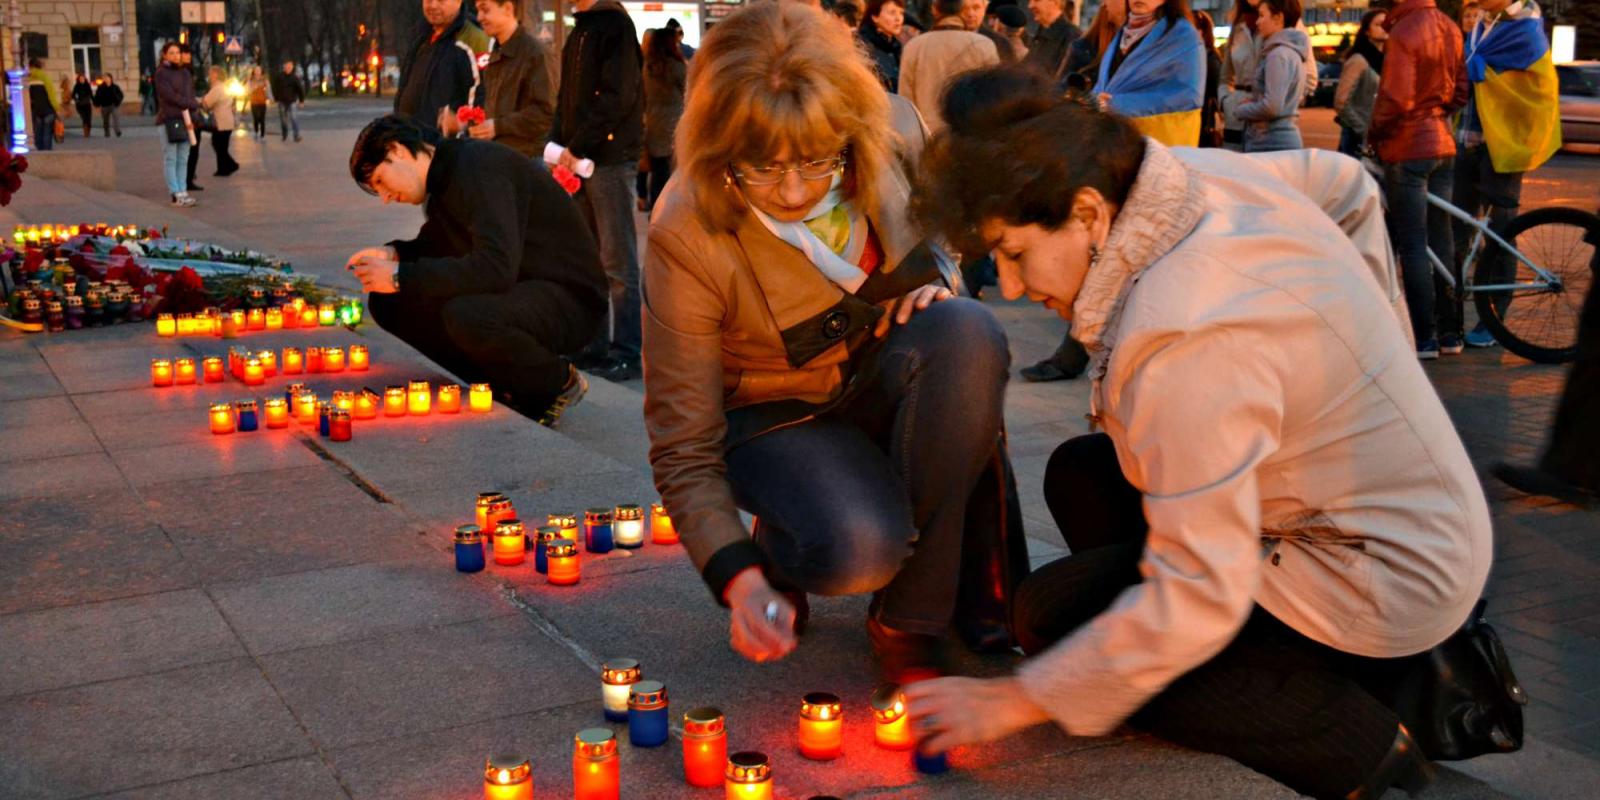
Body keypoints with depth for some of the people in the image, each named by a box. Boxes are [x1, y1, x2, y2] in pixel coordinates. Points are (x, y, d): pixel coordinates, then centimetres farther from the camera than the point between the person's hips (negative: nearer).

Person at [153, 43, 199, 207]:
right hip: (168, 120, -6)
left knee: (183, 160, 6)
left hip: (185, 120, 6)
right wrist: (195, 104, -5)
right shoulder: (161, 73, -2)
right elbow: (171, 97, -12)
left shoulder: (185, 73, 16)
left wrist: (190, 118, -4)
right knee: (170, 159, -5)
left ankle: (183, 192, 9)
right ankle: (176, 194, -8)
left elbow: (191, 97, 13)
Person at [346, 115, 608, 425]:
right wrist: (393, 254, 1)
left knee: (466, 316, -38)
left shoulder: (480, 167, -21)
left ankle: (560, 384, -9)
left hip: (568, 296, -10)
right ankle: (506, 386, 5)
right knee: (388, 302, 1)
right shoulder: (445, 177, 9)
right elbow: (439, 245, 24)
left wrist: (401, 276, -25)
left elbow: (496, 268, -33)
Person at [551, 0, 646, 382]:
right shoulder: (580, 31, 18)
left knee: (618, 262, -4)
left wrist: (578, 147, -15)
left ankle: (628, 352, 2)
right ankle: (595, 344, 19)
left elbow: (618, 96, -18)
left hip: (611, 159, -9)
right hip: (578, 160, 9)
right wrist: (559, 145, 6)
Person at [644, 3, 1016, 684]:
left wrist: (937, 279, -15)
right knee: (859, 551, -35)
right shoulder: (686, 236, -25)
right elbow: (683, 447, -20)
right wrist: (738, 577, -34)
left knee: (967, 333, -32)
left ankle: (908, 620, -19)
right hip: (778, 414, -4)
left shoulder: (890, 146, -16)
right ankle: (779, 550, 6)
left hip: (884, 383, 4)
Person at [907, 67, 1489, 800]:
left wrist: (1016, 701, -20)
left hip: (1385, 583, -10)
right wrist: (1360, 344, 16)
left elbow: (1196, 601, -29)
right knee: (1080, 473, 14)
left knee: (1051, 612, -11)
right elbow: (1346, 184, 16)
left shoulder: (1186, 343, -33)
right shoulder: (1205, 172, -6)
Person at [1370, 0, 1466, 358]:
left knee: (1412, 246, -3)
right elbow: (1460, 89, 12)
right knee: (1441, 240, 13)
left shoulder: (1404, 32, -17)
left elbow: (1395, 99, -22)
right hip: (1443, 144, 8)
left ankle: (1425, 338, -2)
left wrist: (1374, 133, -7)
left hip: (1407, 148, -8)